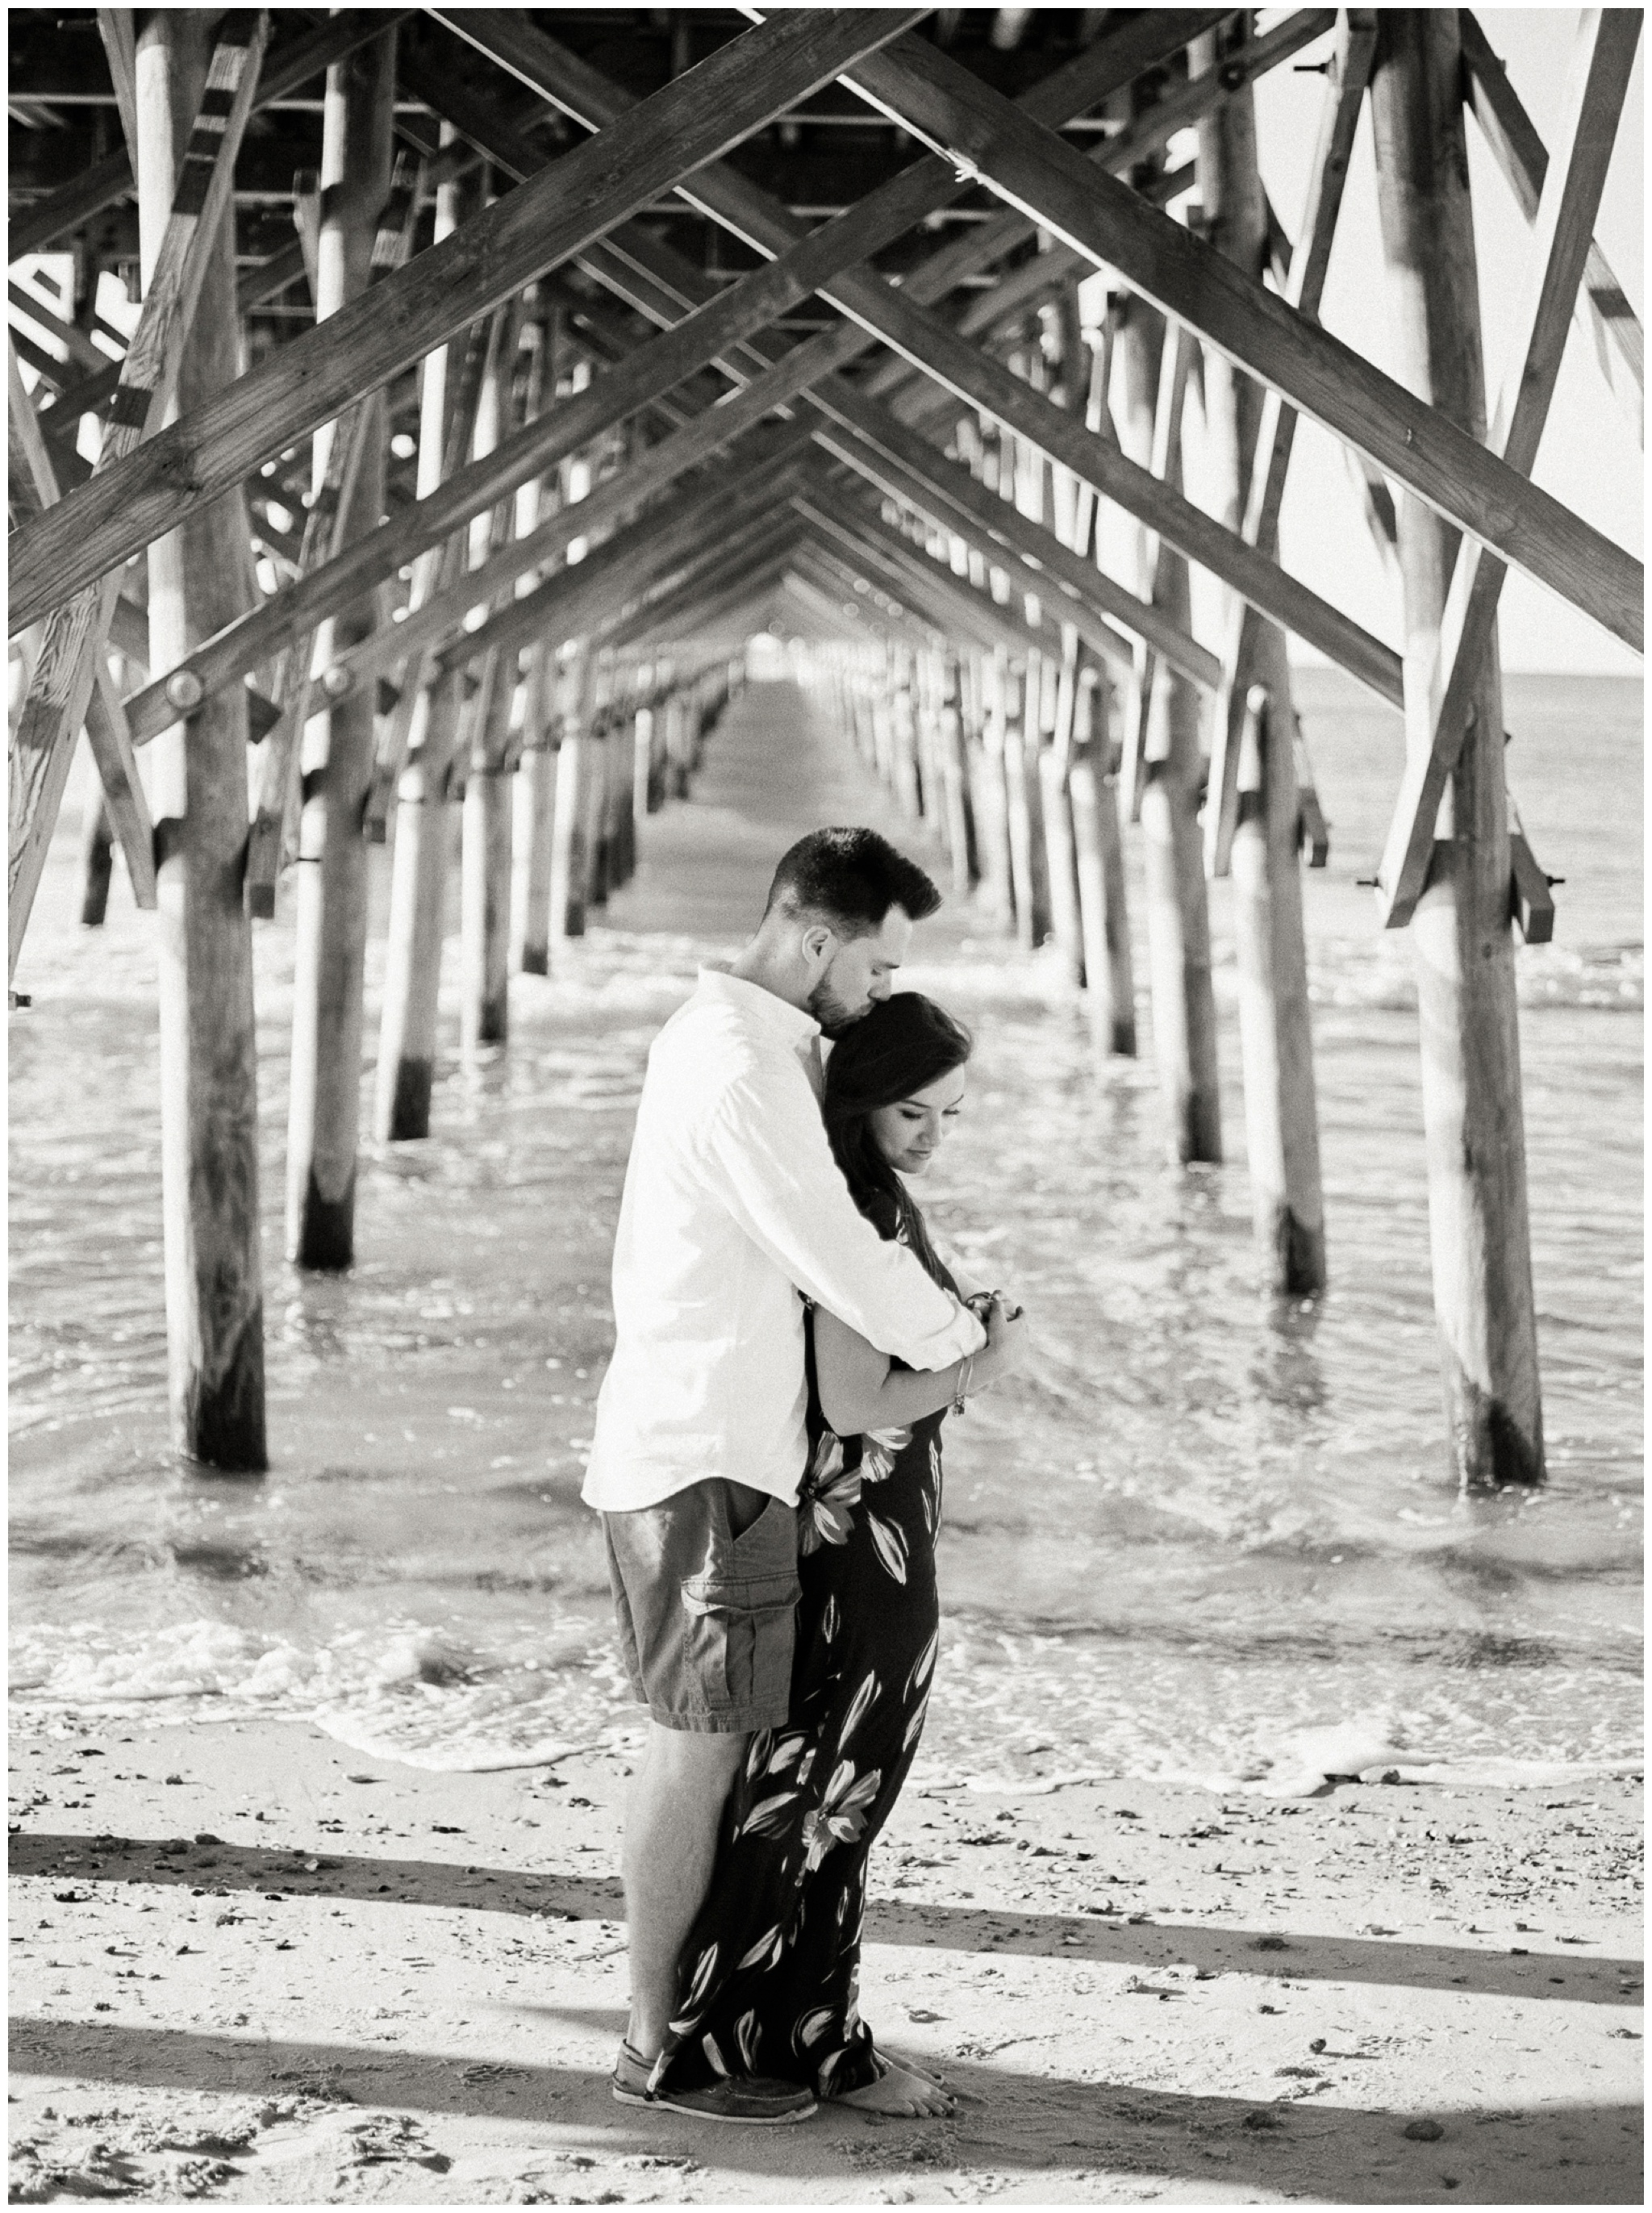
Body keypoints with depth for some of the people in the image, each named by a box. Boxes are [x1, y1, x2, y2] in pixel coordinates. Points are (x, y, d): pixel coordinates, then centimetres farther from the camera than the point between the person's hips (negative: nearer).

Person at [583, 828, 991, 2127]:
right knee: (703, 1745, -4)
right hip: (709, 1459, -10)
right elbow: (837, 1258, -18)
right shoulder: (741, 1071, -19)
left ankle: (692, 2006, 23)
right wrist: (956, 1338, -2)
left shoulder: (722, 1035, 14)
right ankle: (658, 2048, 3)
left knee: (704, 1740, 15)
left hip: (696, 1446, 10)